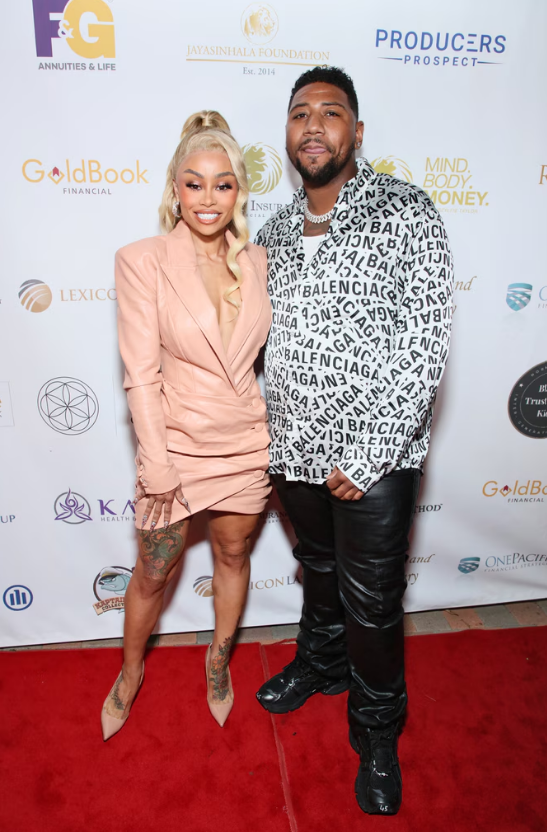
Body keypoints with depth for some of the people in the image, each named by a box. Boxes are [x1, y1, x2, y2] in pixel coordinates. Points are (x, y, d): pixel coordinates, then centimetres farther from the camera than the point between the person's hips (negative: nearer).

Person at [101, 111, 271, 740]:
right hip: (176, 440, -3)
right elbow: (141, 373, -13)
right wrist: (158, 466, -14)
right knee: (153, 574, 13)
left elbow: (268, 351, 8)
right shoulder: (142, 261, -11)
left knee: (232, 554, 20)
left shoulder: (256, 261, 0)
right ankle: (130, 672, 42)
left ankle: (219, 660, 46)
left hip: (247, 442, 4)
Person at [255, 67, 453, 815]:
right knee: (320, 573, 25)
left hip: (374, 458, -4)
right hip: (294, 451, 5)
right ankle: (321, 664, 53)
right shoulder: (275, 232, 7)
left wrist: (368, 455, -19)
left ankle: (378, 731, 35)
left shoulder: (406, 213, -10)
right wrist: (261, 440, 8)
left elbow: (425, 345, -16)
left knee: (372, 604, 10)